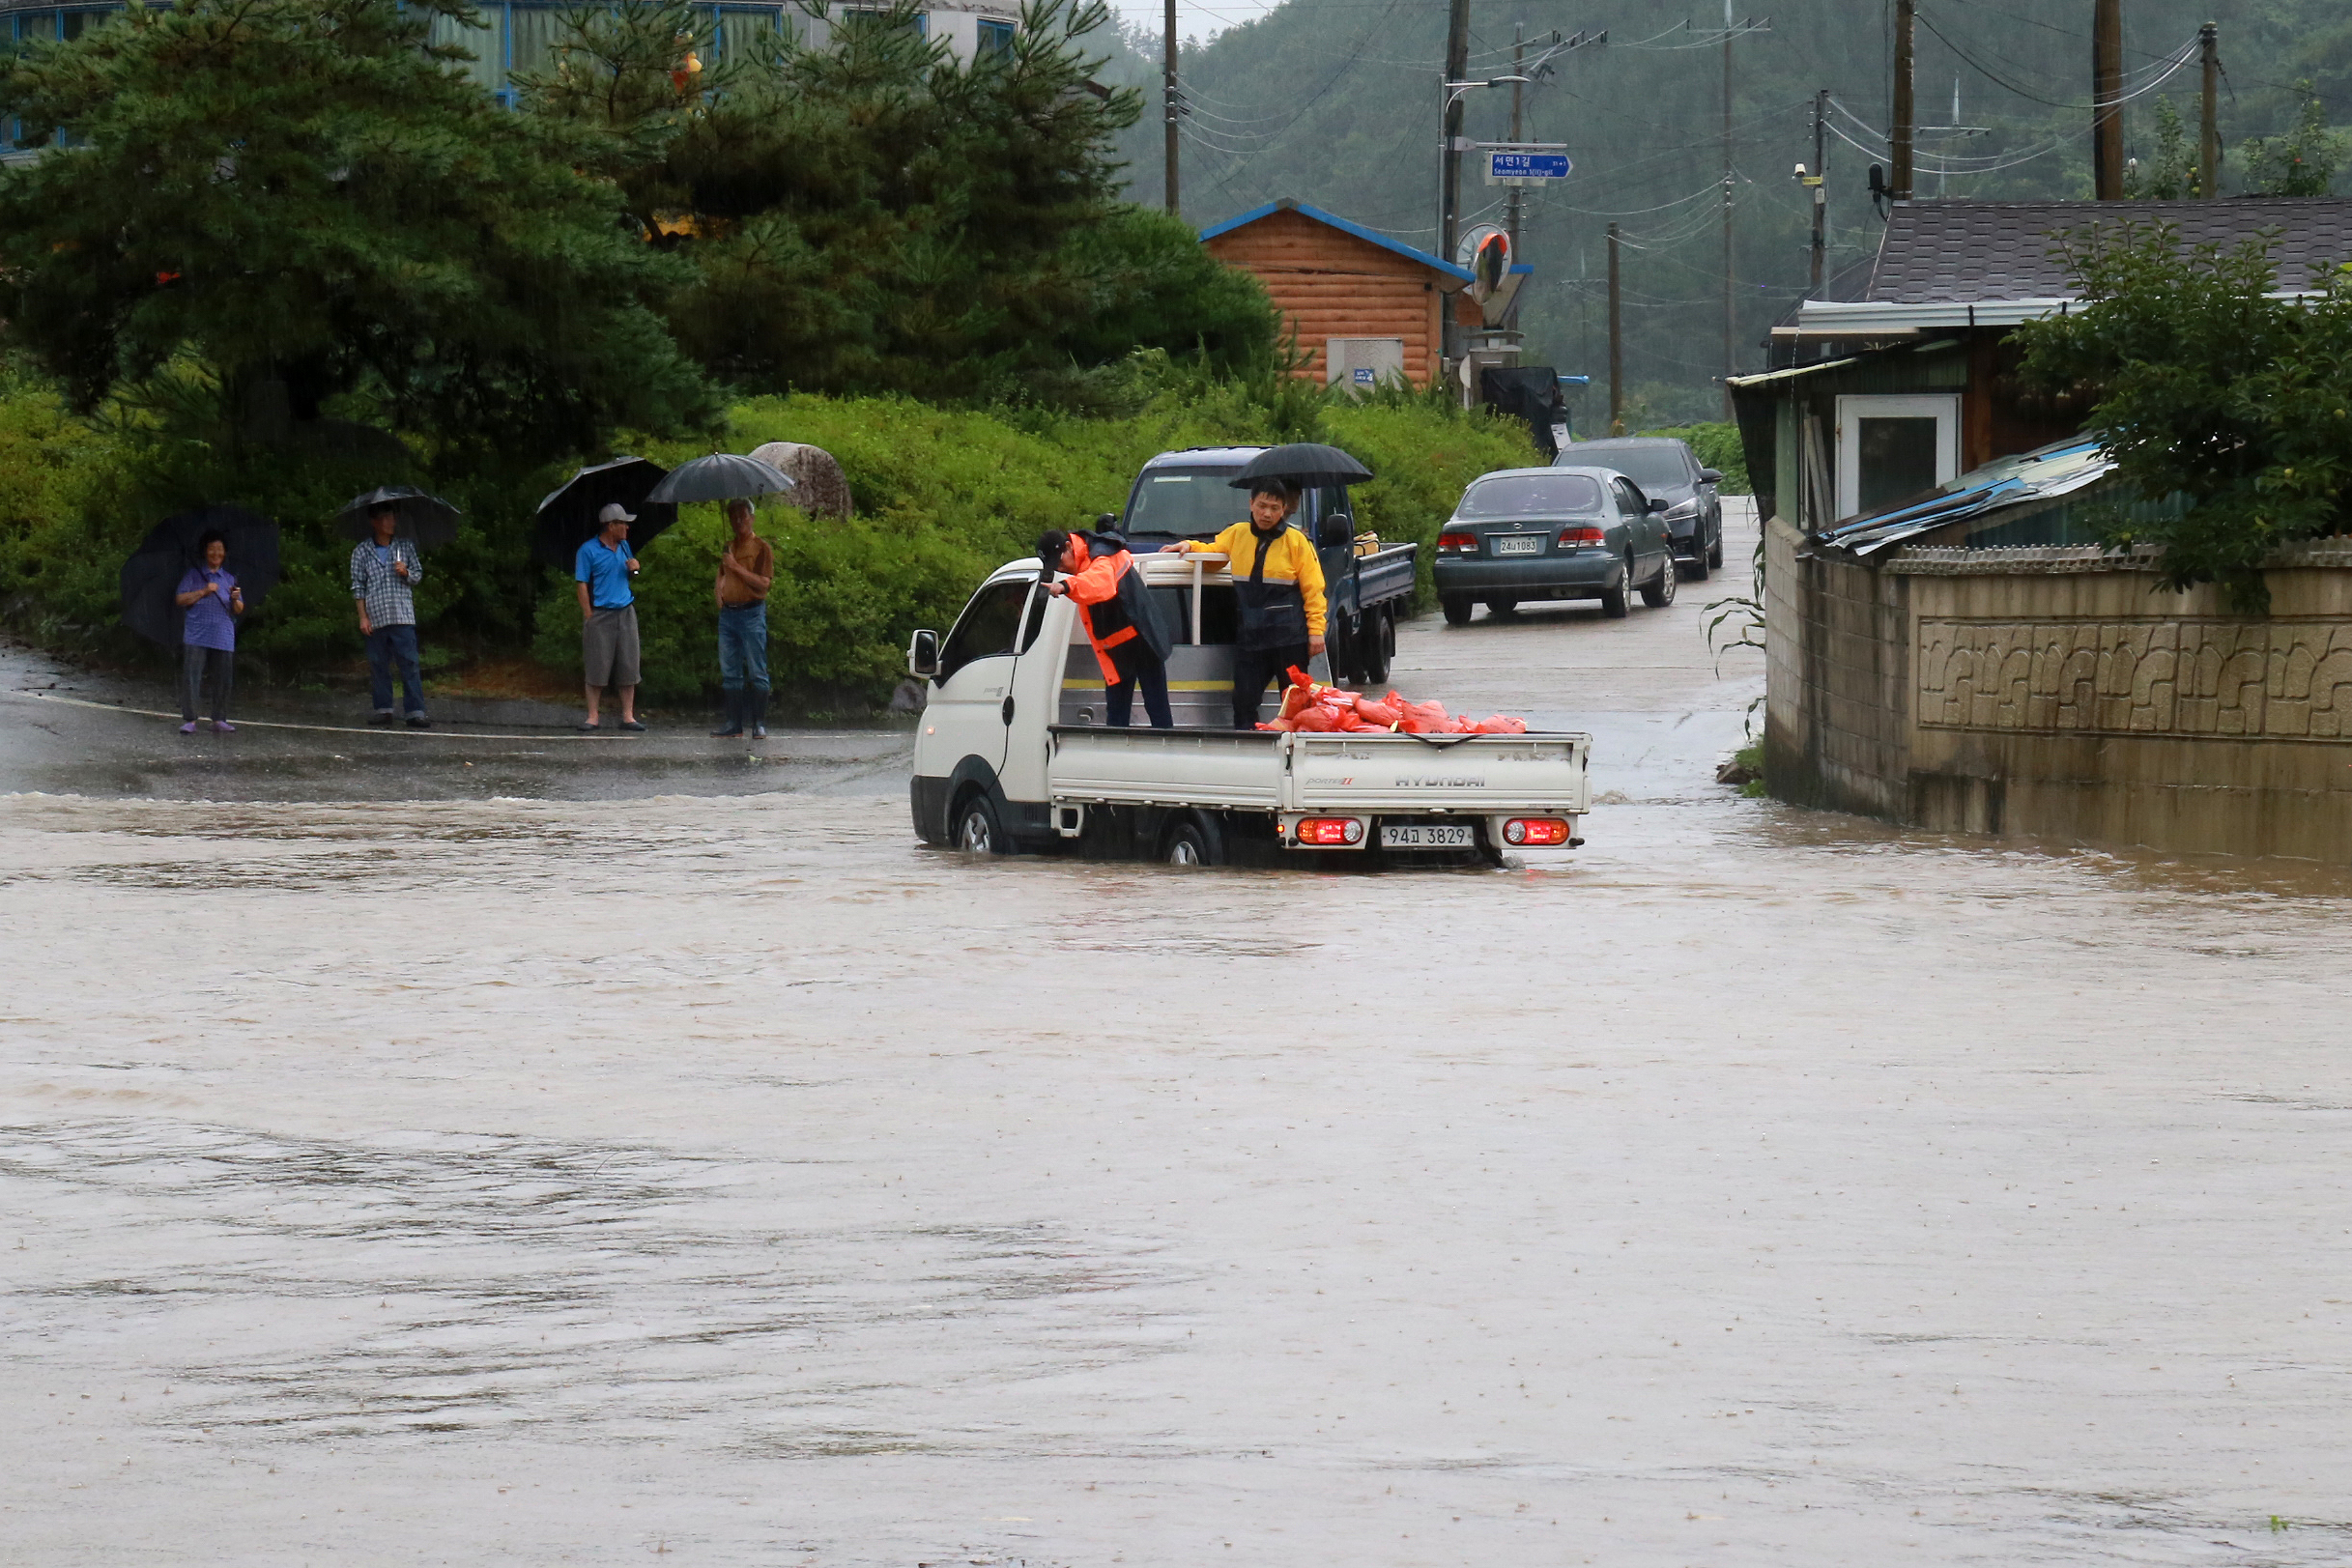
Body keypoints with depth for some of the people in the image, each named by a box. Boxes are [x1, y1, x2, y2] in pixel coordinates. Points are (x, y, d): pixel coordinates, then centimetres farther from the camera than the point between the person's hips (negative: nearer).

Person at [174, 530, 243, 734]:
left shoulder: (230, 579, 15)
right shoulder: (194, 575, 8)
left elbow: (239, 610, 11)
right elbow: (181, 599, -1)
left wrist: (235, 600, -11)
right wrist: (203, 592, -11)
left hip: (223, 638, 3)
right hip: (196, 637, -2)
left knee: (223, 679, 3)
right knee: (191, 677, -8)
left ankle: (219, 719, 14)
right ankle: (189, 720, -4)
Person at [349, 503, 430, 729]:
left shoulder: (405, 547, 10)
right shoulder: (362, 552, 5)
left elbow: (418, 575, 15)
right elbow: (358, 587, 6)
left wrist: (406, 573, -8)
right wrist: (363, 617, -1)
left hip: (403, 616, 0)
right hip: (375, 617, 0)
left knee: (409, 664, -7)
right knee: (378, 665, 4)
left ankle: (416, 712, -10)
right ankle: (384, 710, 13)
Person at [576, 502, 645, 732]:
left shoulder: (624, 547, 13)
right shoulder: (588, 551, -5)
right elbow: (582, 584, -7)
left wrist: (634, 569, 1)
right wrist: (588, 615, -12)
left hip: (625, 612, 5)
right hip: (600, 614, -5)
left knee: (628, 666, 3)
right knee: (597, 667, -4)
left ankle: (628, 716, 8)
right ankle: (592, 717, 1)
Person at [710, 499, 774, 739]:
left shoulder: (762, 548, -3)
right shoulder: (728, 548, 18)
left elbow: (762, 583, -12)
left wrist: (736, 567, -15)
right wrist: (718, 589, 11)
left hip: (751, 613, -7)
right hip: (727, 612, 7)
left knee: (757, 672, -5)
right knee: (730, 672, 6)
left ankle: (759, 724, -4)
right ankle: (734, 722, 9)